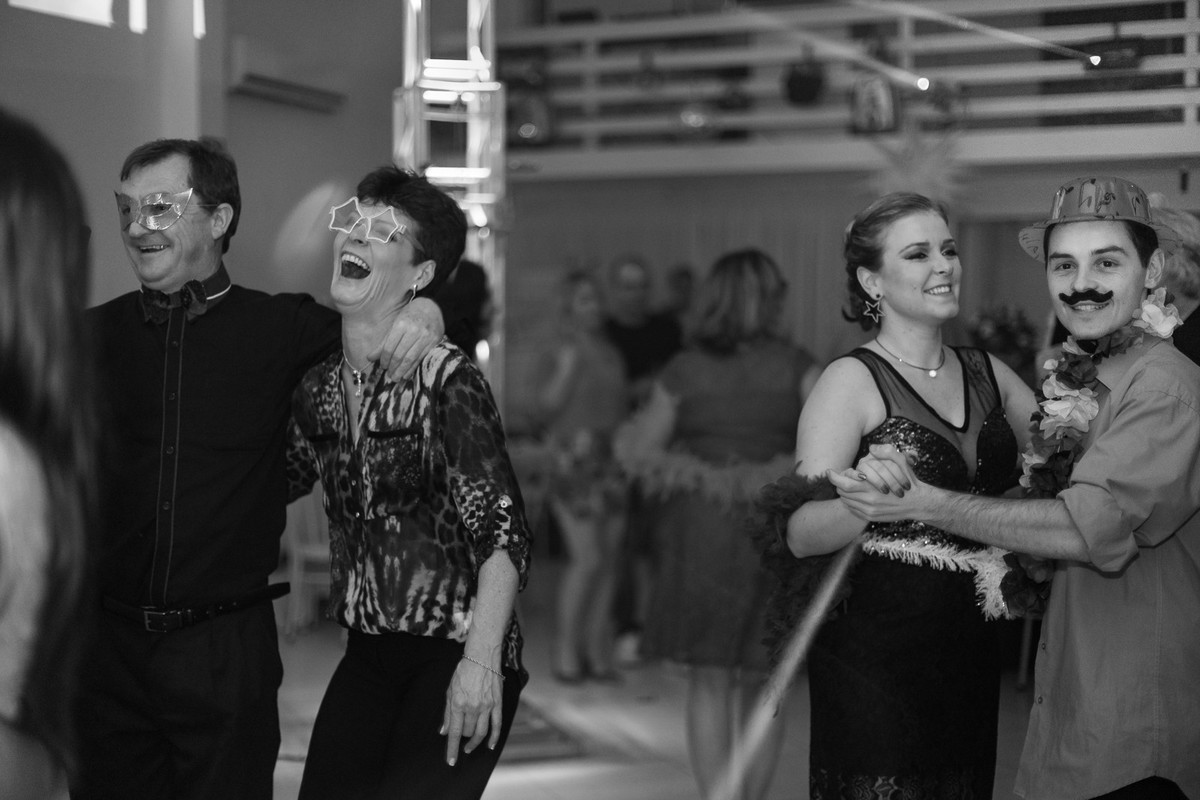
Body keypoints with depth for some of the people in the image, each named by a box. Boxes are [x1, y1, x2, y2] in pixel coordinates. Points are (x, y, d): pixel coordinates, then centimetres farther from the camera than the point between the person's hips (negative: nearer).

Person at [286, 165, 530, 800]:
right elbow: (281, 480, 25)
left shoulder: (446, 382, -14)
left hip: (453, 657, -6)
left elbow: (502, 534, -18)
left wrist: (480, 663, -25)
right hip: (367, 657, 6)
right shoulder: (317, 385, 5)